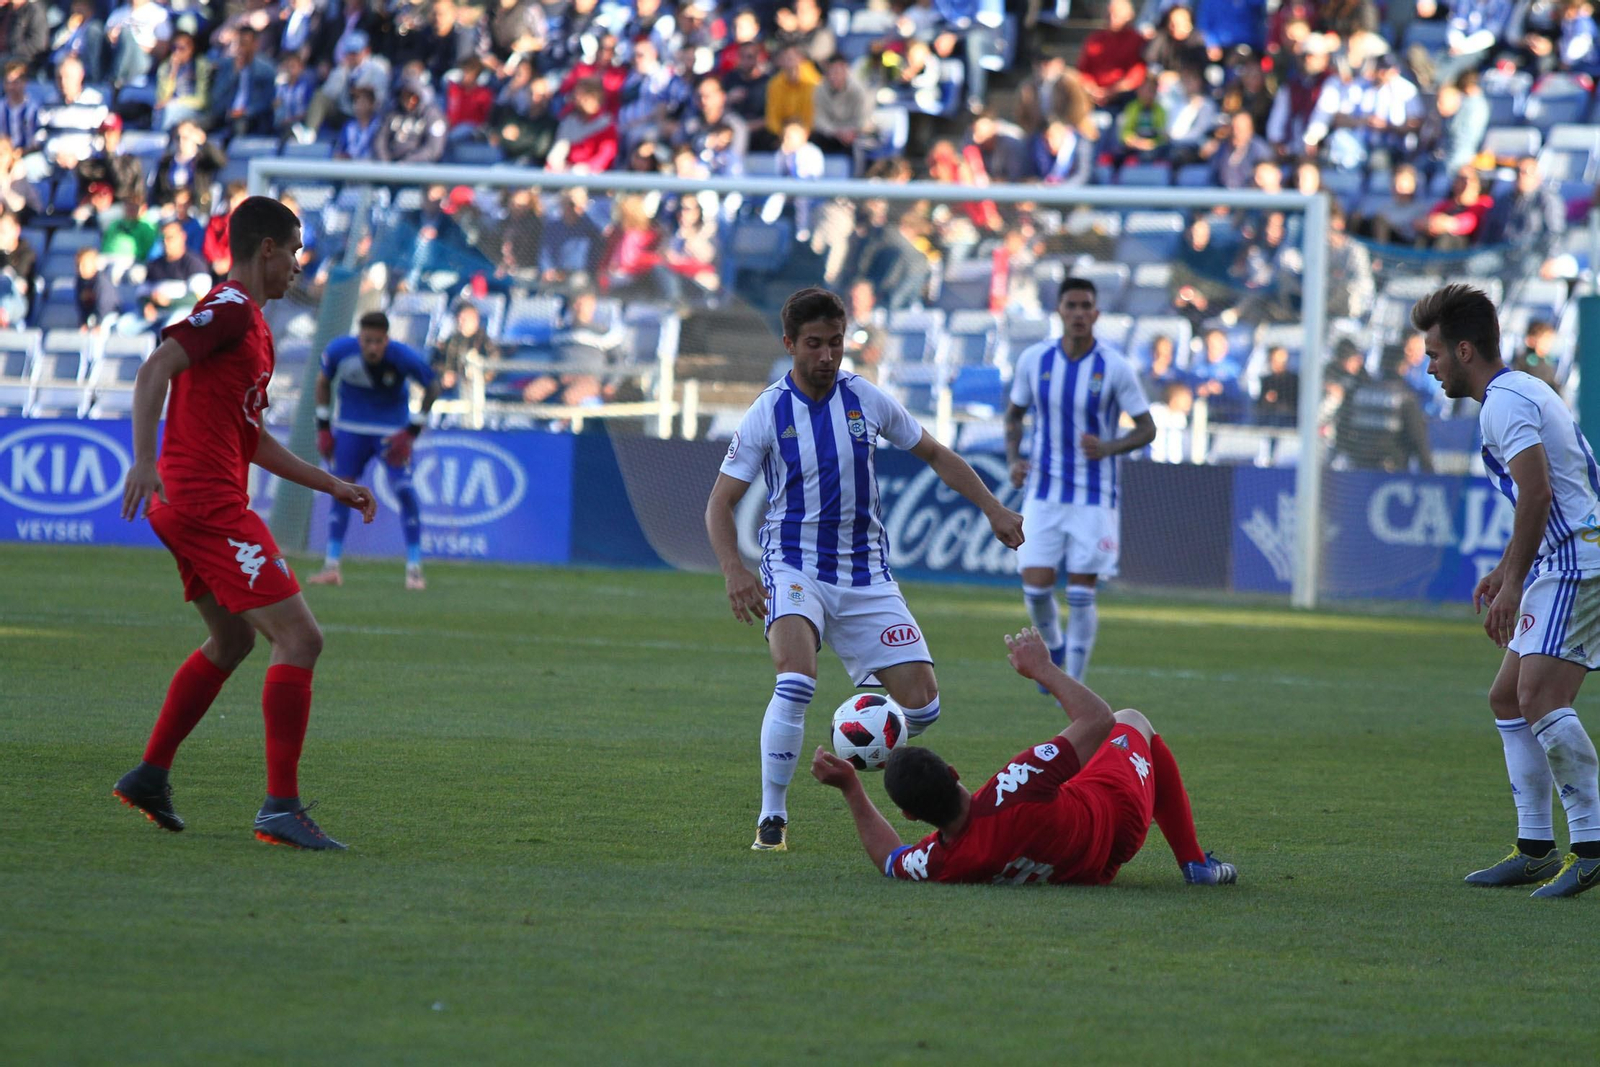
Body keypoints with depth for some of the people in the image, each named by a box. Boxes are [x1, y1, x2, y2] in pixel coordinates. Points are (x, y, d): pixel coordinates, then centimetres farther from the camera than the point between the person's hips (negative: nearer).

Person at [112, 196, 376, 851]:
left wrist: (330, 485, 28)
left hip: (188, 504, 11)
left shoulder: (249, 321, 22)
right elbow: (155, 370, -22)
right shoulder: (230, 308, -9)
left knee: (233, 640, 26)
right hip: (210, 505, -11)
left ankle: (150, 776, 29)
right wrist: (144, 460, -32)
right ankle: (281, 808, -17)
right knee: (299, 638, -13)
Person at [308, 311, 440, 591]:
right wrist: (323, 426, 1)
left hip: (392, 429, -2)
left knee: (404, 489, -13)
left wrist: (412, 431, -12)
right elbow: (323, 381, 4)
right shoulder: (340, 351, -17)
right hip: (350, 428, 2)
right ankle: (332, 565, 5)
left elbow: (432, 387, -7)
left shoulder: (404, 357, -23)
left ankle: (414, 568, -7)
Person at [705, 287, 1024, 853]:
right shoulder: (768, 413, -6)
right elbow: (721, 503, -3)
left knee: (921, 703, -7)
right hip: (794, 566, -3)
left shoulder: (866, 400, 1)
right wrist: (734, 570, -19)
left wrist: (993, 509, 6)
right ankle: (772, 818, -19)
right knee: (796, 677, -31)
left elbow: (935, 455, 15)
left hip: (865, 571, 3)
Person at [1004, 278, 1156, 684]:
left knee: (1081, 593, -4)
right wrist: (1013, 458, -4)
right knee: (1036, 585, -7)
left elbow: (1147, 428, -2)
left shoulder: (1115, 368, -8)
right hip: (1044, 493, 2)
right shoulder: (1033, 360, -1)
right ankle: (1053, 646, 25)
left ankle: (1074, 685, 9)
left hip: (1094, 498, -2)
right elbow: (1014, 413, 14)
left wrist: (1108, 448, -21)